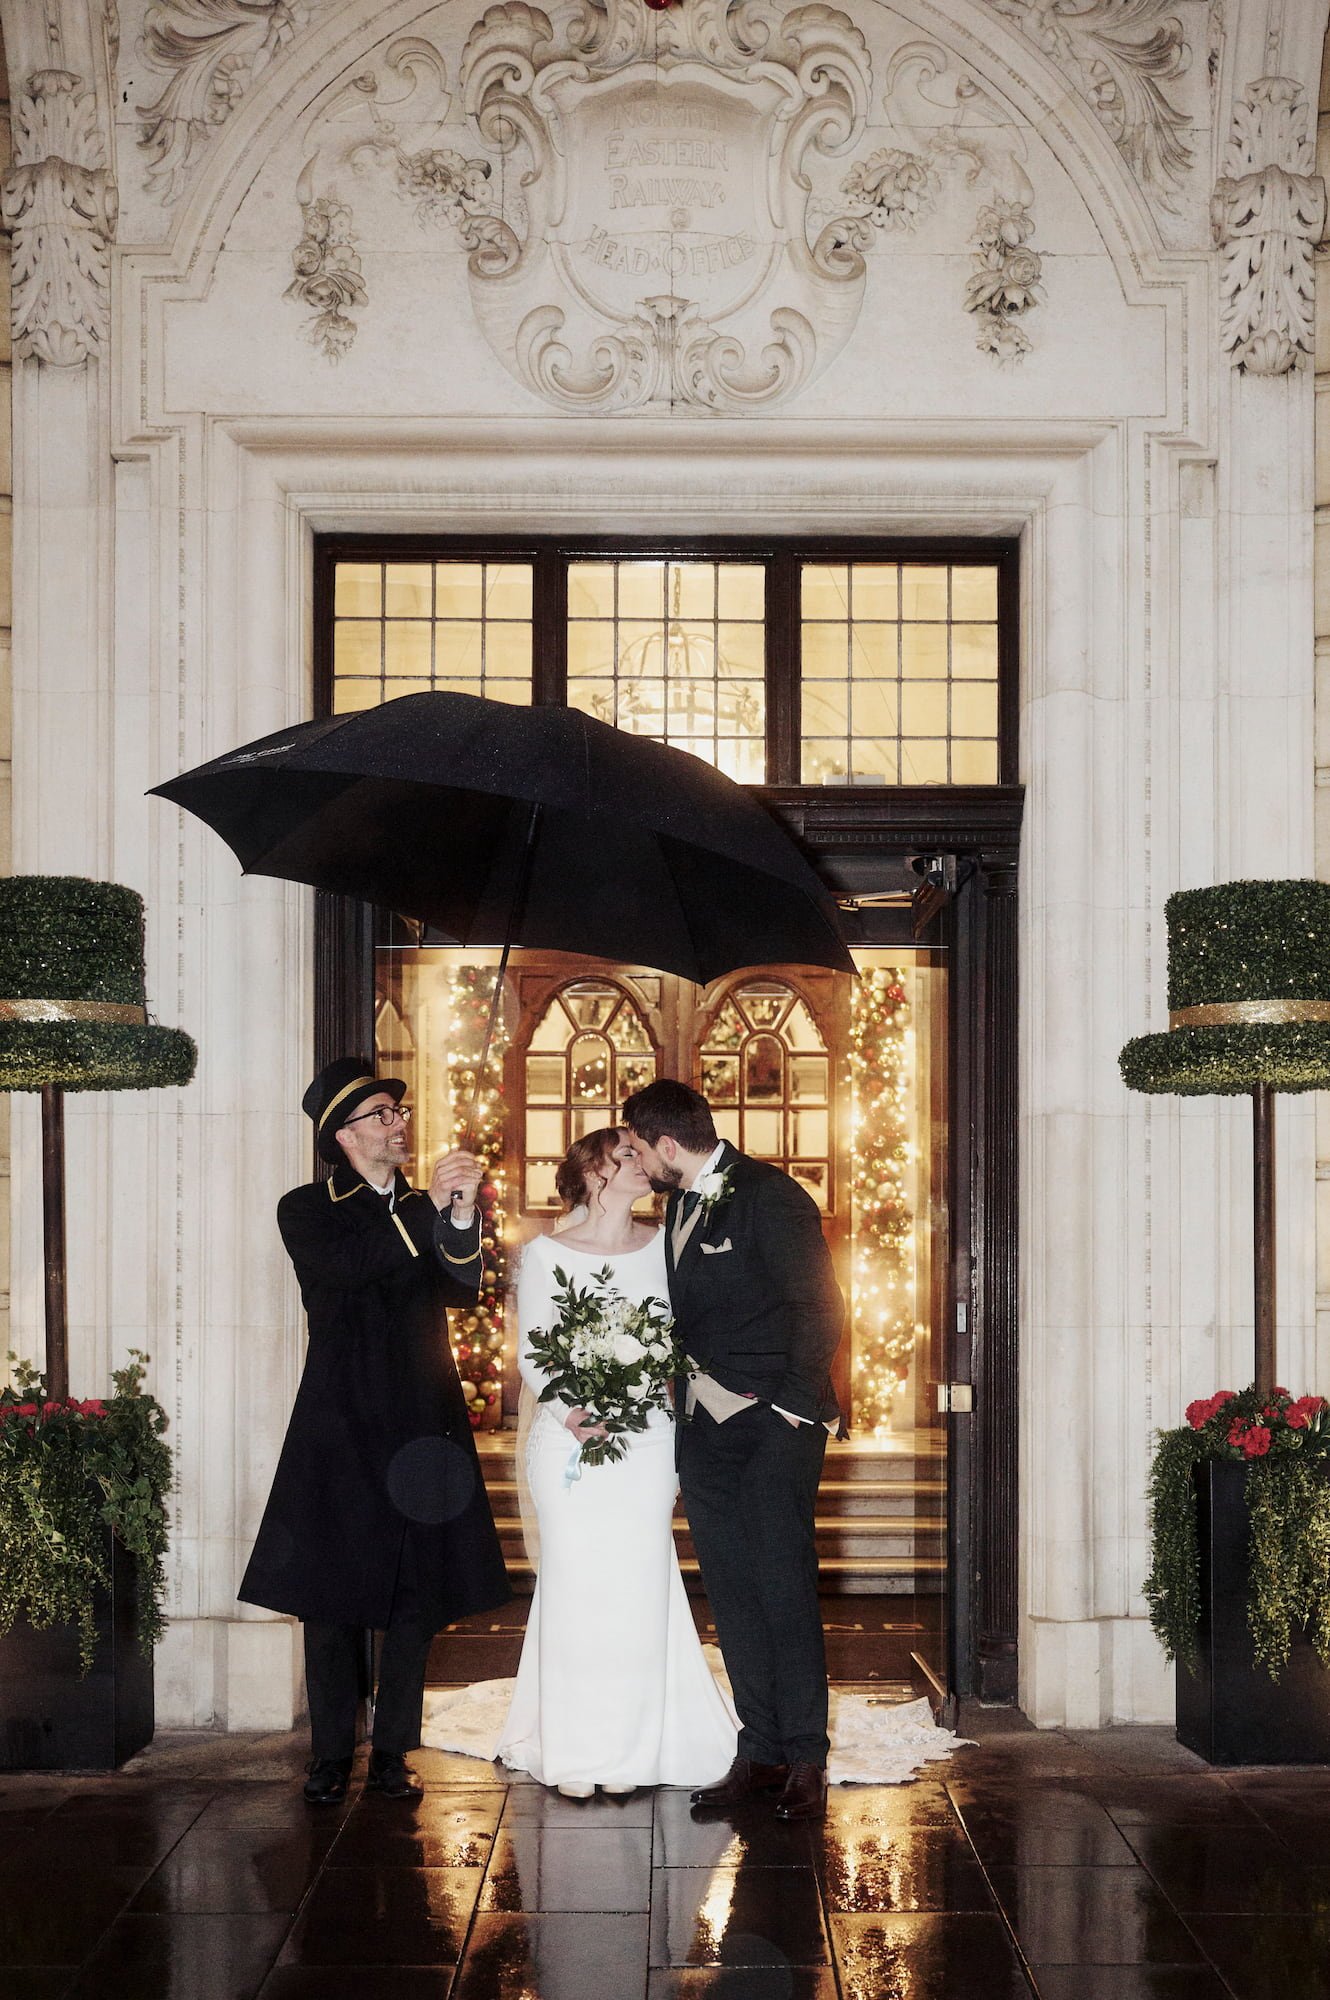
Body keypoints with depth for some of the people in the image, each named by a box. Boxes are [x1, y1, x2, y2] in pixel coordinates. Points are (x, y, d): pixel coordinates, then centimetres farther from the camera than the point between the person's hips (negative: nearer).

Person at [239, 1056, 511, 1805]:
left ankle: (394, 1750, 13)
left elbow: (464, 1289, -5)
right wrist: (425, 1214, -21)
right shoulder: (306, 1210, 2)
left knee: (417, 1595, 4)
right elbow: (343, 1267, -19)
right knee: (331, 1596, -1)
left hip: (423, 1425, 3)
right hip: (341, 1427, -3)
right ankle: (333, 1753, 10)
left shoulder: (428, 1209, 12)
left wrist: (460, 1216, -22)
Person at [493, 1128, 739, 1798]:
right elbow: (531, 1352, -1)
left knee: (639, 1591, 2)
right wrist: (566, 1412, -16)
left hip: (646, 1441, 2)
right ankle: (574, 1751, 11)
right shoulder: (545, 1254, 0)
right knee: (575, 1589, 0)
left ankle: (631, 1749, 13)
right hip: (570, 1439, -2)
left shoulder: (663, 1247, 7)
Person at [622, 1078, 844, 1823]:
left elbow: (821, 1311, -12)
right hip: (708, 1425, 7)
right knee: (732, 1595, 6)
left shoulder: (770, 1196, -10)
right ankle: (761, 1753, 13)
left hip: (776, 1422, -7)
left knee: (784, 1587, -6)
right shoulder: (682, 1204, 14)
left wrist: (790, 1410, -13)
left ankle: (806, 1759, 3)